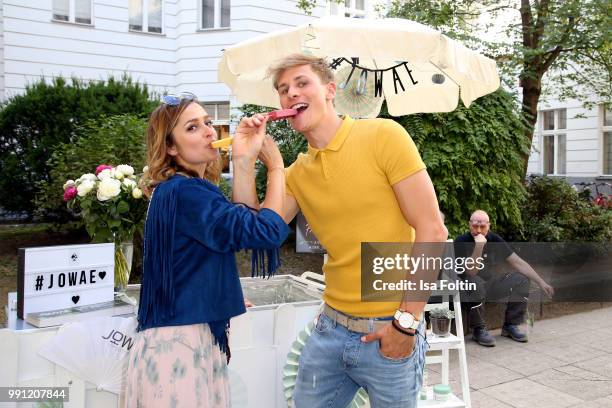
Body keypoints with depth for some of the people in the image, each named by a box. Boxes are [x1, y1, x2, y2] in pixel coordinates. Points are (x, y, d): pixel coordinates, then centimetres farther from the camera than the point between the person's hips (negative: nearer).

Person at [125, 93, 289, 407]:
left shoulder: (181, 190, 13)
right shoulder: (184, 191, -18)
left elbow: (240, 225, -2)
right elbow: (267, 231, -22)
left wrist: (245, 159, -9)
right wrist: (276, 167, -9)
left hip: (198, 338, 9)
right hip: (178, 344, -9)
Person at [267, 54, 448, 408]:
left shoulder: (383, 135, -9)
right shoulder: (296, 173, 7)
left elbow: (432, 231, -12)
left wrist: (407, 321, -14)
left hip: (389, 331, -5)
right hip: (331, 329, 5)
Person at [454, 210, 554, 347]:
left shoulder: (494, 239, -3)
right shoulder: (461, 241, -19)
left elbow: (518, 262, -2)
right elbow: (471, 272, -29)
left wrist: (541, 282, -8)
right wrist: (479, 246, -39)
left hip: (488, 283, 6)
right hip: (466, 286, -6)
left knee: (521, 280, -9)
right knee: (475, 284, -38)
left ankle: (510, 326, 1)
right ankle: (479, 330, -18)